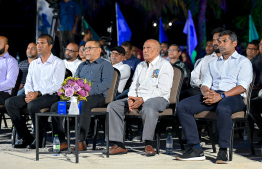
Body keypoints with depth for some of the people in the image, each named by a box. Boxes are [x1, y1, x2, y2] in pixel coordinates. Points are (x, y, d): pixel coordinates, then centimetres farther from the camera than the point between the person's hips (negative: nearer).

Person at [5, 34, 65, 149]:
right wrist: (28, 94, -7)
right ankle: (26, 138, -15)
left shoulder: (58, 63, 0)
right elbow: (28, 83, 17)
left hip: (51, 96, -7)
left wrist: (38, 93, -20)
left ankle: (39, 139, -18)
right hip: (33, 95, 7)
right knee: (10, 102, -16)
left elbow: (57, 85, -11)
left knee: (32, 105, -36)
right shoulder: (33, 64, 21)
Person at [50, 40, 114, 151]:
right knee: (55, 107, -18)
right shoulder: (82, 66, 32)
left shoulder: (105, 65, 10)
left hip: (97, 96, -6)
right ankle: (61, 141, -20)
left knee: (84, 104, -42)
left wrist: (89, 92, -21)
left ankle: (82, 141, -41)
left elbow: (106, 83, -6)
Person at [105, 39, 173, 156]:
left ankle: (148, 144, -33)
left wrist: (143, 99, -20)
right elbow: (134, 86, 19)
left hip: (157, 98, -7)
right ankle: (119, 145, -18)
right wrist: (131, 98, -5)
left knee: (148, 108, -42)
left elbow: (163, 90, -12)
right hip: (138, 98, 7)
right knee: (113, 106, -12)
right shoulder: (140, 66, 23)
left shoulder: (164, 65, -1)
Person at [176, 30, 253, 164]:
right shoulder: (213, 64, 29)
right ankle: (195, 149, -23)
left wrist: (221, 96, -18)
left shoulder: (243, 62, 10)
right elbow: (205, 84, 20)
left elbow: (242, 86, -4)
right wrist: (206, 91, -7)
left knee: (222, 108, -43)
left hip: (233, 97, -6)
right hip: (212, 95, 6)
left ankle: (223, 151, -33)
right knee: (182, 106, -19)